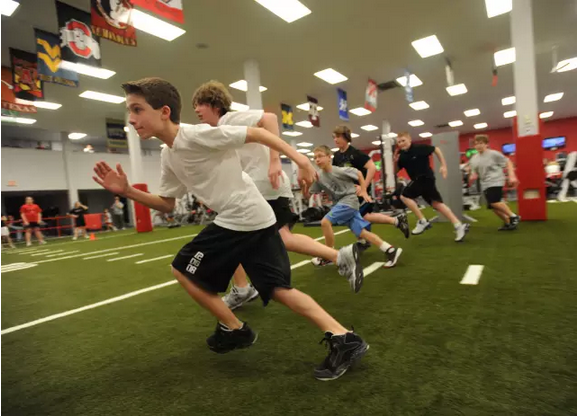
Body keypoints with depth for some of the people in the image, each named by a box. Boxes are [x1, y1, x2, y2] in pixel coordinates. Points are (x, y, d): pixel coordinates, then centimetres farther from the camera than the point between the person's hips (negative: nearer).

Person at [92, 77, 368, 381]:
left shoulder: (198, 135, -14)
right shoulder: (168, 156, 13)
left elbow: (256, 133, -12)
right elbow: (167, 204, 20)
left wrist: (298, 158, -16)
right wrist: (127, 191, 9)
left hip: (243, 219, -9)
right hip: (257, 221, 9)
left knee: (183, 270, 7)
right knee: (280, 290, 9)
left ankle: (234, 330, 18)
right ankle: (344, 339, 8)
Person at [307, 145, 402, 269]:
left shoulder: (339, 171, -16)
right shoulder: (319, 177, 1)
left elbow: (359, 174, -2)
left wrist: (364, 192, -4)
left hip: (349, 201, -7)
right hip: (340, 203, 7)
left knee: (325, 222, -20)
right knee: (361, 232, 1)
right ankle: (391, 250, 4)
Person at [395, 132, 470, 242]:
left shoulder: (419, 148, -13)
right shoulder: (401, 156, 2)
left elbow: (436, 149, -2)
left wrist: (443, 165, -3)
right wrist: (395, 161, -11)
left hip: (426, 178, -7)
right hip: (418, 180, 7)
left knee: (405, 196, -15)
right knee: (437, 203, 9)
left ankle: (423, 222, -5)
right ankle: (459, 226, 15)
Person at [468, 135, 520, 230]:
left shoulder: (494, 154, -7)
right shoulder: (473, 159, 8)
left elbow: (508, 162, -2)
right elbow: (475, 173, 17)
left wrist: (511, 176, -9)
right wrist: (473, 176, -7)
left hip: (496, 181, -6)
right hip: (485, 184, 6)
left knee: (495, 202, -25)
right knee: (493, 207, 4)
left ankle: (513, 217, -5)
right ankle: (507, 223, 23)